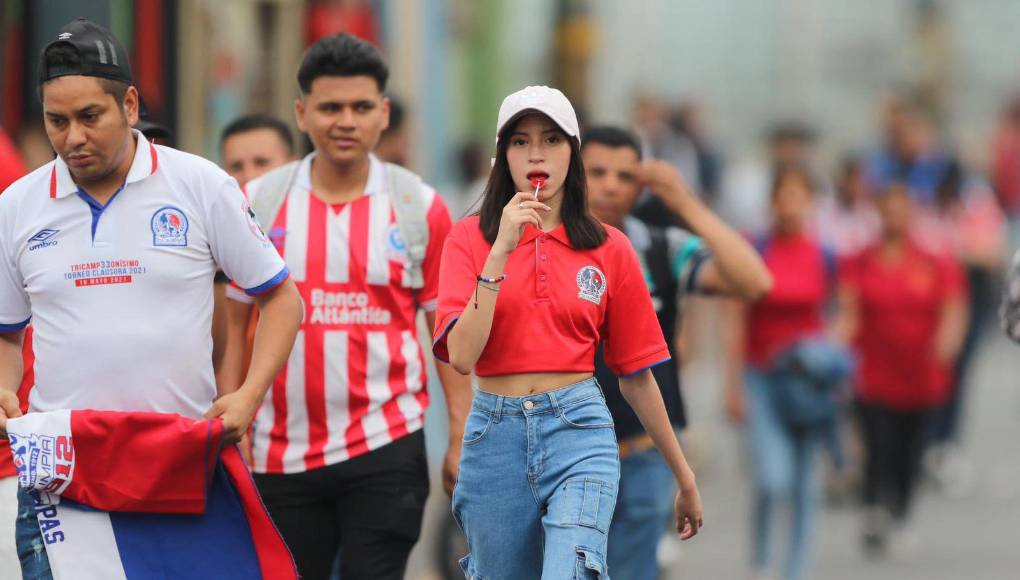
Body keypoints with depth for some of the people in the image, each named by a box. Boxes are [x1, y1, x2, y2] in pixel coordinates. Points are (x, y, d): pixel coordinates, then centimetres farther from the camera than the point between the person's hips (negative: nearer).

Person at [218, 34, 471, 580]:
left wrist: (460, 439, -2)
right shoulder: (259, 203, 4)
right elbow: (236, 326, 8)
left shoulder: (421, 207, 1)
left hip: (386, 446, -2)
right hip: (281, 451, 2)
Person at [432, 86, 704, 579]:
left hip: (579, 432, -1)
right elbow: (461, 354, -12)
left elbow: (636, 374, 12)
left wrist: (684, 477, 16)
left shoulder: (609, 249, 4)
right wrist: (501, 250, -17)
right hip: (495, 434, 1)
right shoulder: (470, 238, 2)